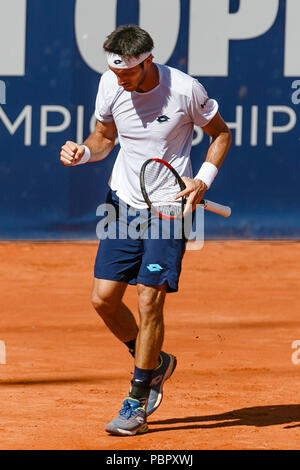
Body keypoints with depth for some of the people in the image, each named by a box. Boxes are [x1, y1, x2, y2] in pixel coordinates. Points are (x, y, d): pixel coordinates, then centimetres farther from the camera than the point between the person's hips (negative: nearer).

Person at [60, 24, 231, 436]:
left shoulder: (186, 90, -16)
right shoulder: (111, 85, -6)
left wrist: (203, 180, -13)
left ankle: (137, 403, 1)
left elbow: (220, 133, 1)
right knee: (104, 298, -1)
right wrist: (83, 152, -10)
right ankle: (154, 363, 26)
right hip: (123, 202, 4)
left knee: (149, 299, -12)